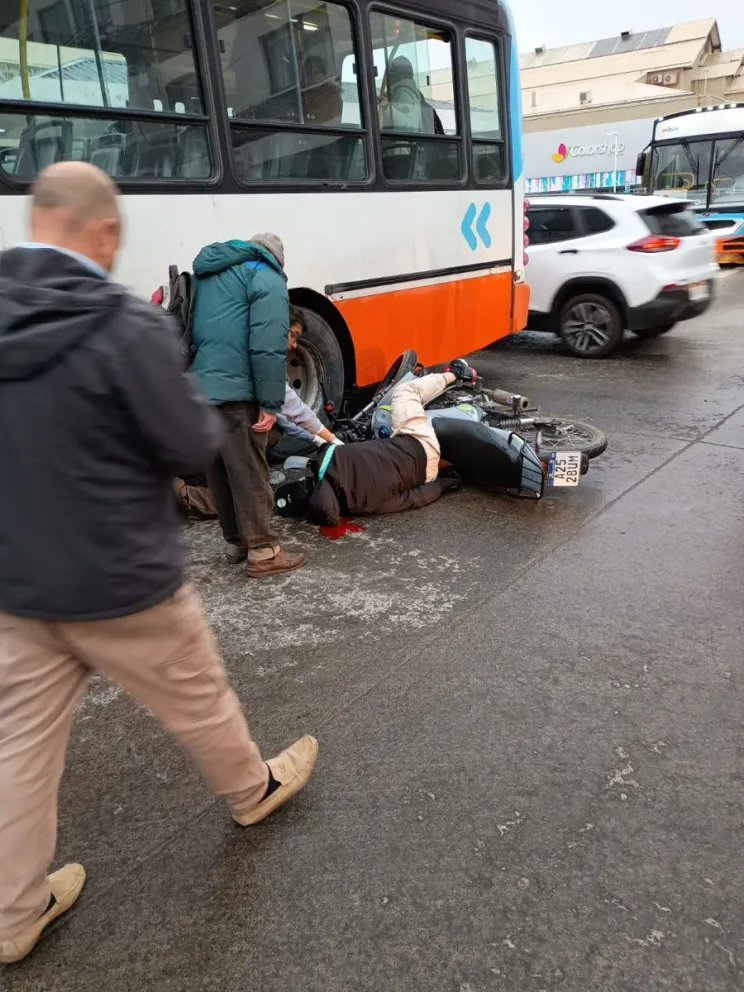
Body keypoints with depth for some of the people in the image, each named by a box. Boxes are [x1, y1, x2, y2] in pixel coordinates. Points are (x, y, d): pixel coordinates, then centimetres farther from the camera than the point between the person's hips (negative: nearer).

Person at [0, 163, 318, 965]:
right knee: (197, 700, 19)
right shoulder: (125, 328, -22)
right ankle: (253, 790, 47)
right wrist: (195, 405, 2)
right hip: (119, 583, -5)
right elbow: (193, 450, -16)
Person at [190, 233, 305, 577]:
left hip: (195, 390, 8)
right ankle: (262, 552, 5)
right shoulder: (265, 277, 0)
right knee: (249, 472, -1)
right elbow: (268, 347, -14)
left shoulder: (206, 274, 26)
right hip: (233, 391, -8)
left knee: (220, 471, 15)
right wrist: (271, 403, -15)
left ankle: (236, 542, 26)